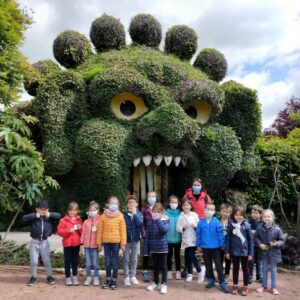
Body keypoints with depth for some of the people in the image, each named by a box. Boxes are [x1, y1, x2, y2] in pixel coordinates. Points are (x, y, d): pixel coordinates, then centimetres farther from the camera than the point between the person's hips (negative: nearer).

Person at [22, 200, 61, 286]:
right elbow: (24, 218, -22)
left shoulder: (49, 218, -3)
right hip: (34, 242, -1)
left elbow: (59, 216, -9)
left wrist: (50, 214, -20)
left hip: (44, 242, 1)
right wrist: (35, 215, -27)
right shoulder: (33, 218, -8)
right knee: (34, 261, 6)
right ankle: (33, 277, 25)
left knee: (47, 261, 8)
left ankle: (49, 276, 25)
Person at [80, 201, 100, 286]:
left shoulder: (100, 221, -4)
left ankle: (96, 278, 18)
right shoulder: (86, 222, 5)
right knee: (88, 263, 11)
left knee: (95, 263, 5)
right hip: (87, 245, 2)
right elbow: (83, 233, 5)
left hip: (95, 245, -2)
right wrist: (81, 242, 2)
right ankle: (88, 277, 23)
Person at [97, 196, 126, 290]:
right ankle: (108, 280, 22)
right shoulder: (103, 216, 0)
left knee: (115, 262, 6)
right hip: (106, 242, 1)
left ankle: (114, 280, 17)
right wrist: (99, 243, 2)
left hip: (116, 242, -1)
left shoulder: (120, 216, -3)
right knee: (107, 261, 10)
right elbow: (100, 230, 3)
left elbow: (123, 230, -2)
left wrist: (123, 243, -5)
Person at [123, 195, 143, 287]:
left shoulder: (139, 214, -1)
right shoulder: (124, 214, -6)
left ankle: (133, 276, 25)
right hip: (126, 239, -1)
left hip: (135, 239, 2)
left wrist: (134, 213, -19)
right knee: (126, 259, 6)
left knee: (134, 259, 12)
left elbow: (140, 223, -18)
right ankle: (126, 277, 16)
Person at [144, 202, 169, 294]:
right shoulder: (150, 221, 1)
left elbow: (164, 230, -27)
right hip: (153, 247, 3)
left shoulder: (165, 220, -7)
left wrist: (158, 219, -24)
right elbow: (147, 235, 4)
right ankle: (155, 283, 29)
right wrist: (146, 248, 2)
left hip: (162, 247, -3)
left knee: (163, 266, 6)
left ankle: (164, 284, 16)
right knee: (155, 266, 16)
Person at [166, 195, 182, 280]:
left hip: (177, 238, 1)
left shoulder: (180, 213, -2)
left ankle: (178, 272, 24)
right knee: (169, 255, 12)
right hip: (168, 238, -1)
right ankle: (169, 271, 24)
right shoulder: (166, 213, -6)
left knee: (177, 255, 12)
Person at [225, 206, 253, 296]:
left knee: (245, 269, 13)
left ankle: (245, 287, 25)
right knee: (235, 268, 15)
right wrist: (227, 251, -1)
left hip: (244, 251, -1)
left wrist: (251, 253, -4)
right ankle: (235, 286, 28)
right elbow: (228, 239, 0)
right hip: (234, 251, 2)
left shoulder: (247, 225, -10)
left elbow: (250, 240, -4)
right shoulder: (231, 225, -6)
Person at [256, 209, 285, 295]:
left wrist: (277, 244, -25)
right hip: (264, 252, 2)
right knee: (264, 269, 15)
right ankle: (264, 286, 29)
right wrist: (260, 244, -9)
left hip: (274, 253, -2)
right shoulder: (260, 228, -9)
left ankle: (273, 287, 25)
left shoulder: (277, 229, -16)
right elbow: (256, 237, 6)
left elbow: (282, 240, -7)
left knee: (273, 270, 11)